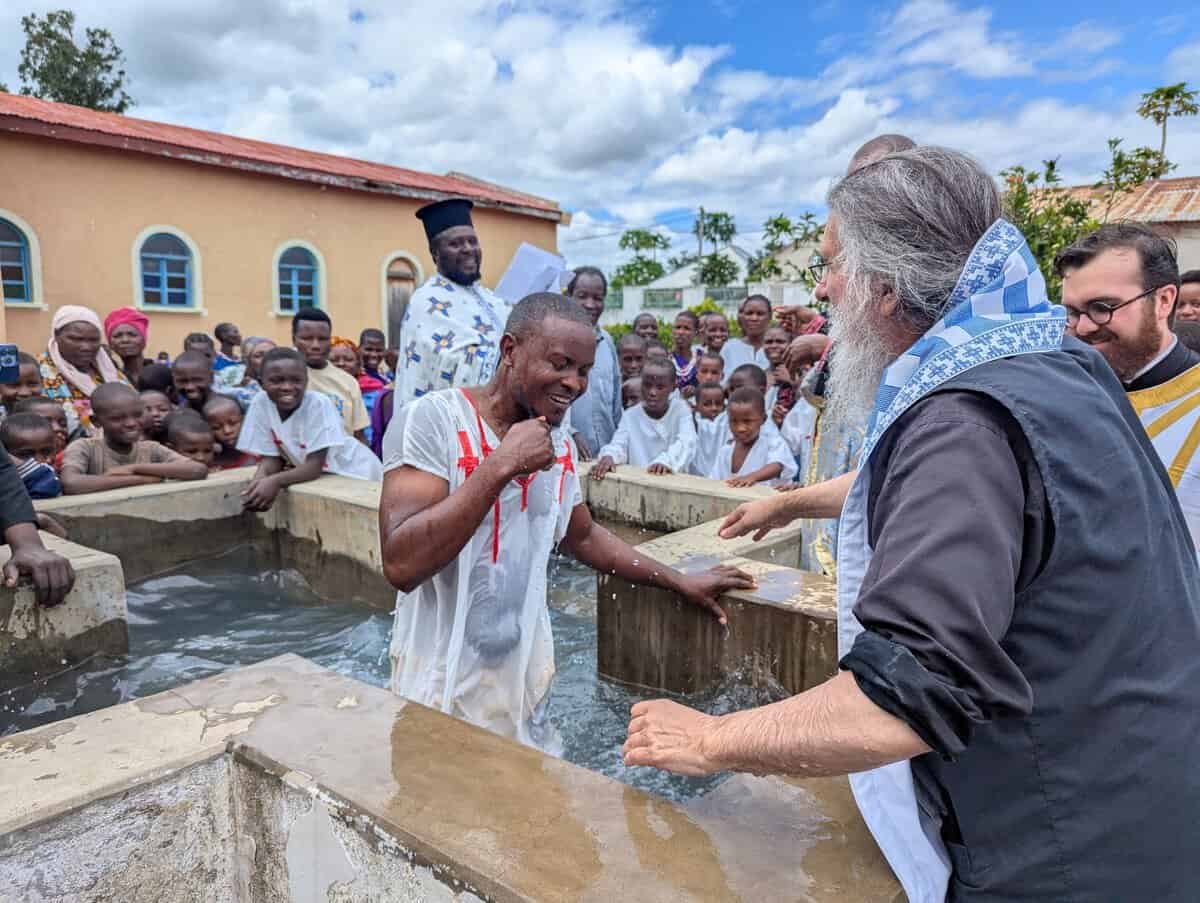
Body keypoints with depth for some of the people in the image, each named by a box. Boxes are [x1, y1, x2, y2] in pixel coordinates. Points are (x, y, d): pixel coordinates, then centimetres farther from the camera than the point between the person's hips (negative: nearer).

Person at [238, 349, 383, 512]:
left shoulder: (319, 403, -25)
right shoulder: (260, 403, -14)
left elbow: (314, 466, -25)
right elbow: (271, 459, -8)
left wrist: (275, 481, -38)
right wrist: (259, 481, -28)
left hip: (354, 472, -4)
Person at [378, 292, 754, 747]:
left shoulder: (560, 445, 3)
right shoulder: (431, 419, -17)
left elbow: (583, 537, 19)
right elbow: (401, 564, -28)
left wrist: (681, 582, 18)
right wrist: (501, 466, -29)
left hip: (527, 683, 6)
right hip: (443, 694, -6)